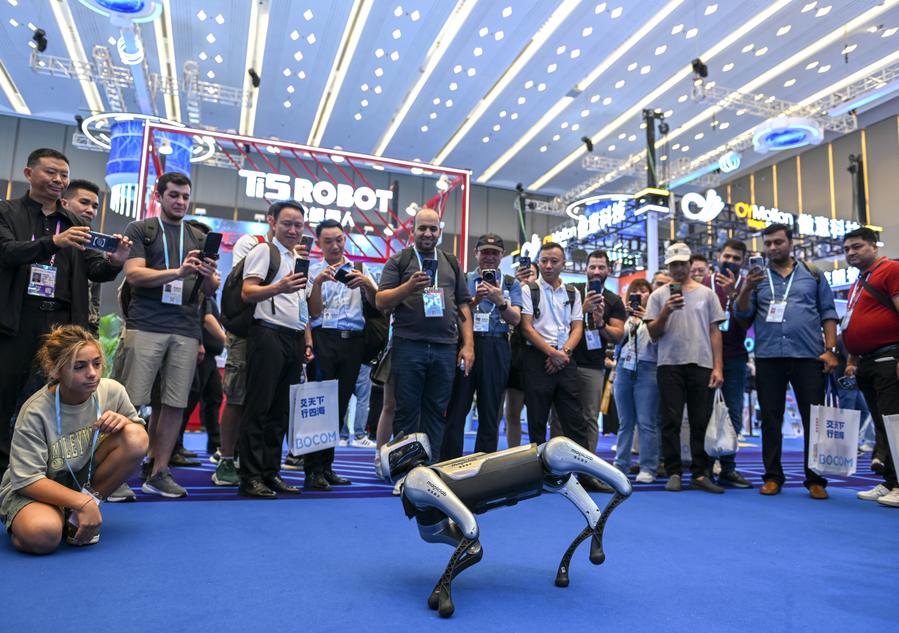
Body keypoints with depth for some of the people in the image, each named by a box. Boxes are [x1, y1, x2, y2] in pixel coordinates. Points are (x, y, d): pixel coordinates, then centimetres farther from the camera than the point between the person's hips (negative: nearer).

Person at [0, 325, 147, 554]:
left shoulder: (112, 391, -13)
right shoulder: (35, 413, -22)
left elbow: (140, 436, 1)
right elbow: (27, 480, -21)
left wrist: (124, 422, -23)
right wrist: (82, 502, -30)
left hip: (85, 478, 4)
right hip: (34, 490, -4)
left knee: (135, 437, -23)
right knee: (42, 536, -38)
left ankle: (78, 517, -9)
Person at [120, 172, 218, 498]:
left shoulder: (199, 237, 18)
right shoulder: (139, 229, 8)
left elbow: (209, 291, 14)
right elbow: (133, 274, -6)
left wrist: (207, 275, -9)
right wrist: (178, 272, -19)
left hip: (186, 330, 4)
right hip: (145, 325, -3)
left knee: (175, 404, 1)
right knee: (132, 401, -5)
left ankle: (158, 472, 10)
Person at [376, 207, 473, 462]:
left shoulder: (451, 263, 17)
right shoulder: (398, 261, 7)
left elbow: (463, 306, 15)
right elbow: (381, 301, -1)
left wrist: (468, 345, 5)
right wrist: (409, 286, -18)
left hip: (445, 348, 3)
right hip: (408, 346, -3)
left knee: (436, 412, 5)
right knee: (406, 411, 2)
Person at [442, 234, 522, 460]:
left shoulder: (511, 283, 11)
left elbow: (515, 319, -1)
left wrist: (500, 301, -20)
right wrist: (475, 300, -16)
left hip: (496, 348, 1)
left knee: (490, 411, 6)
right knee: (457, 408, -2)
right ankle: (449, 464, 5)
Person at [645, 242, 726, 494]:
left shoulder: (706, 293, 10)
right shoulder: (659, 295, 7)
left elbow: (715, 331, 9)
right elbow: (653, 334, 3)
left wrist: (718, 367, 1)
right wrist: (665, 312, -14)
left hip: (702, 365, 1)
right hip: (670, 365, -1)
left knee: (701, 422, 4)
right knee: (671, 421, 0)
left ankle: (700, 473, 12)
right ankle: (674, 473, 7)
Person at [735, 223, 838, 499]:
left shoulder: (812, 274, 12)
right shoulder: (757, 277, 12)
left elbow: (828, 313, 9)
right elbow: (742, 313, 4)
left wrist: (830, 349, -1)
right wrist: (746, 289, -14)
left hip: (808, 356, 0)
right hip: (768, 357, 1)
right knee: (771, 419, 5)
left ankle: (816, 479, 10)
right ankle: (773, 476, 13)